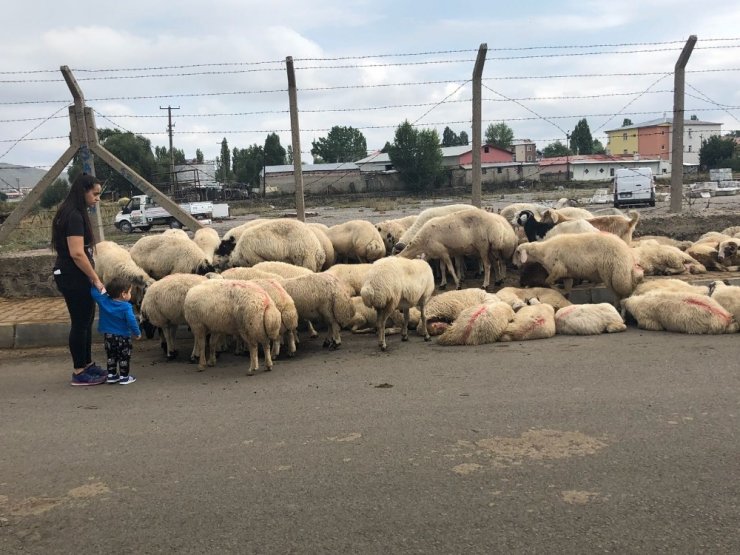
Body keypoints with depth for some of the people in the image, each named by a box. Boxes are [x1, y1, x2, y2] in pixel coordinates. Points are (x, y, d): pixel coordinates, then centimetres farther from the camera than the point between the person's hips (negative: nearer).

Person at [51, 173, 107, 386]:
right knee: (80, 322, -1)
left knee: (85, 320, 16)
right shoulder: (74, 216, -18)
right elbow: (77, 253, -23)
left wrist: (91, 277, 16)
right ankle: (79, 372, 8)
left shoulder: (73, 214, 12)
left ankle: (87, 365, 26)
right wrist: (95, 279, -16)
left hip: (74, 277, 10)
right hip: (73, 278, -10)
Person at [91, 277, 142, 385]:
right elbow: (131, 321, -23)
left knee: (111, 356, 20)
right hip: (123, 336, -5)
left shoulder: (103, 301, -7)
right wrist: (137, 333, -12)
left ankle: (111, 375, 23)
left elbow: (94, 292, -3)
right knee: (124, 357, 9)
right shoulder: (126, 307, -20)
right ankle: (124, 377, 13)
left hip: (108, 336, 5)